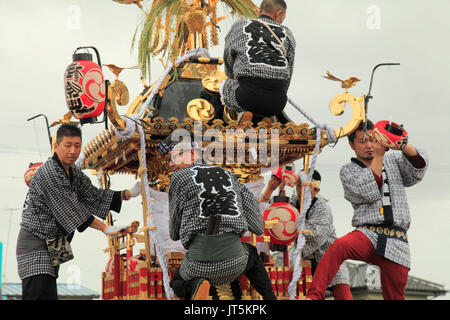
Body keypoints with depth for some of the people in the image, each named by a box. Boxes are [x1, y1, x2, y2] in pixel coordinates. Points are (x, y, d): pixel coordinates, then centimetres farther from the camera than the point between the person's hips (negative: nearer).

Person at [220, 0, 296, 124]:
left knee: (224, 85, 33)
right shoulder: (287, 34, 21)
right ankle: (263, 116, 6)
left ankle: (243, 112, 5)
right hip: (278, 102, 2)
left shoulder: (238, 26, 19)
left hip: (249, 95, -2)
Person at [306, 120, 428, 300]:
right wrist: (379, 155, -6)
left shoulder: (393, 160, 22)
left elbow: (418, 169, 3)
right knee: (339, 246, -35)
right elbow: (370, 193, -5)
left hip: (396, 243, 3)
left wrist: (403, 145, -13)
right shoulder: (348, 171, 13)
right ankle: (313, 297, -44)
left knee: (394, 296, 1)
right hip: (368, 234, -2)